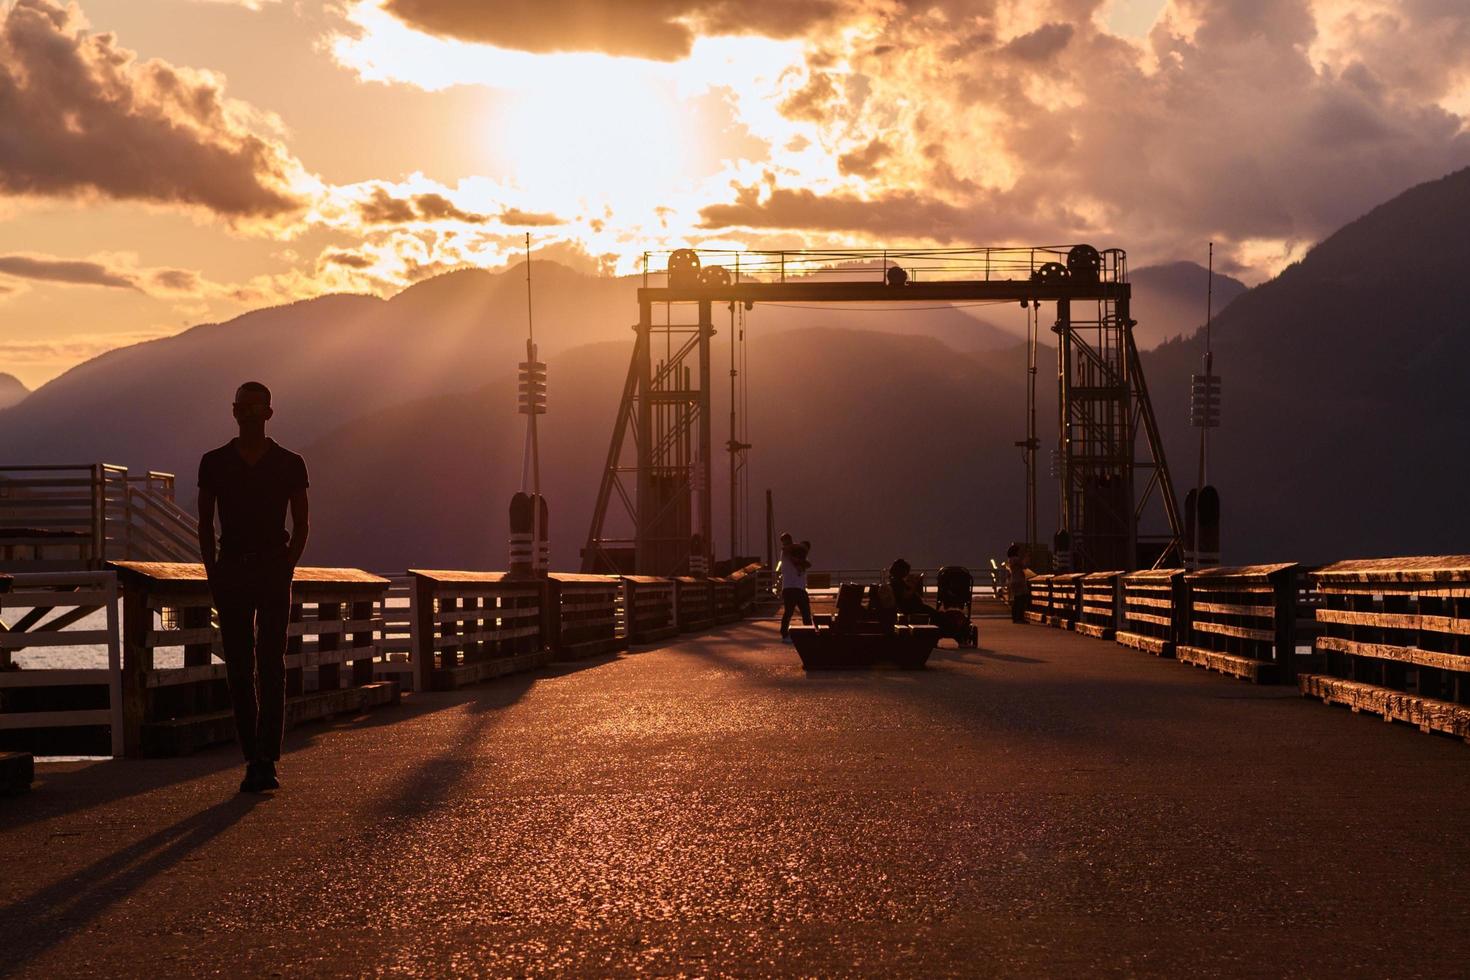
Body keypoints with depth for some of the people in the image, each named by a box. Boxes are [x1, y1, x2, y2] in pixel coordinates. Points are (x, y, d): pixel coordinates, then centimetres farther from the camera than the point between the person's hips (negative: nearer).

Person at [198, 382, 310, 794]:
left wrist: (287, 569, -3)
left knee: (271, 666, -8)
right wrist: (213, 573, 1)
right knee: (239, 670, 1)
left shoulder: (289, 464, 3)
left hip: (274, 573, -2)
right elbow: (205, 523, 10)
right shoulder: (214, 463, 6)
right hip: (232, 571, 2)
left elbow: (301, 524, 8)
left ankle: (267, 760, -11)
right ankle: (254, 759, 6)